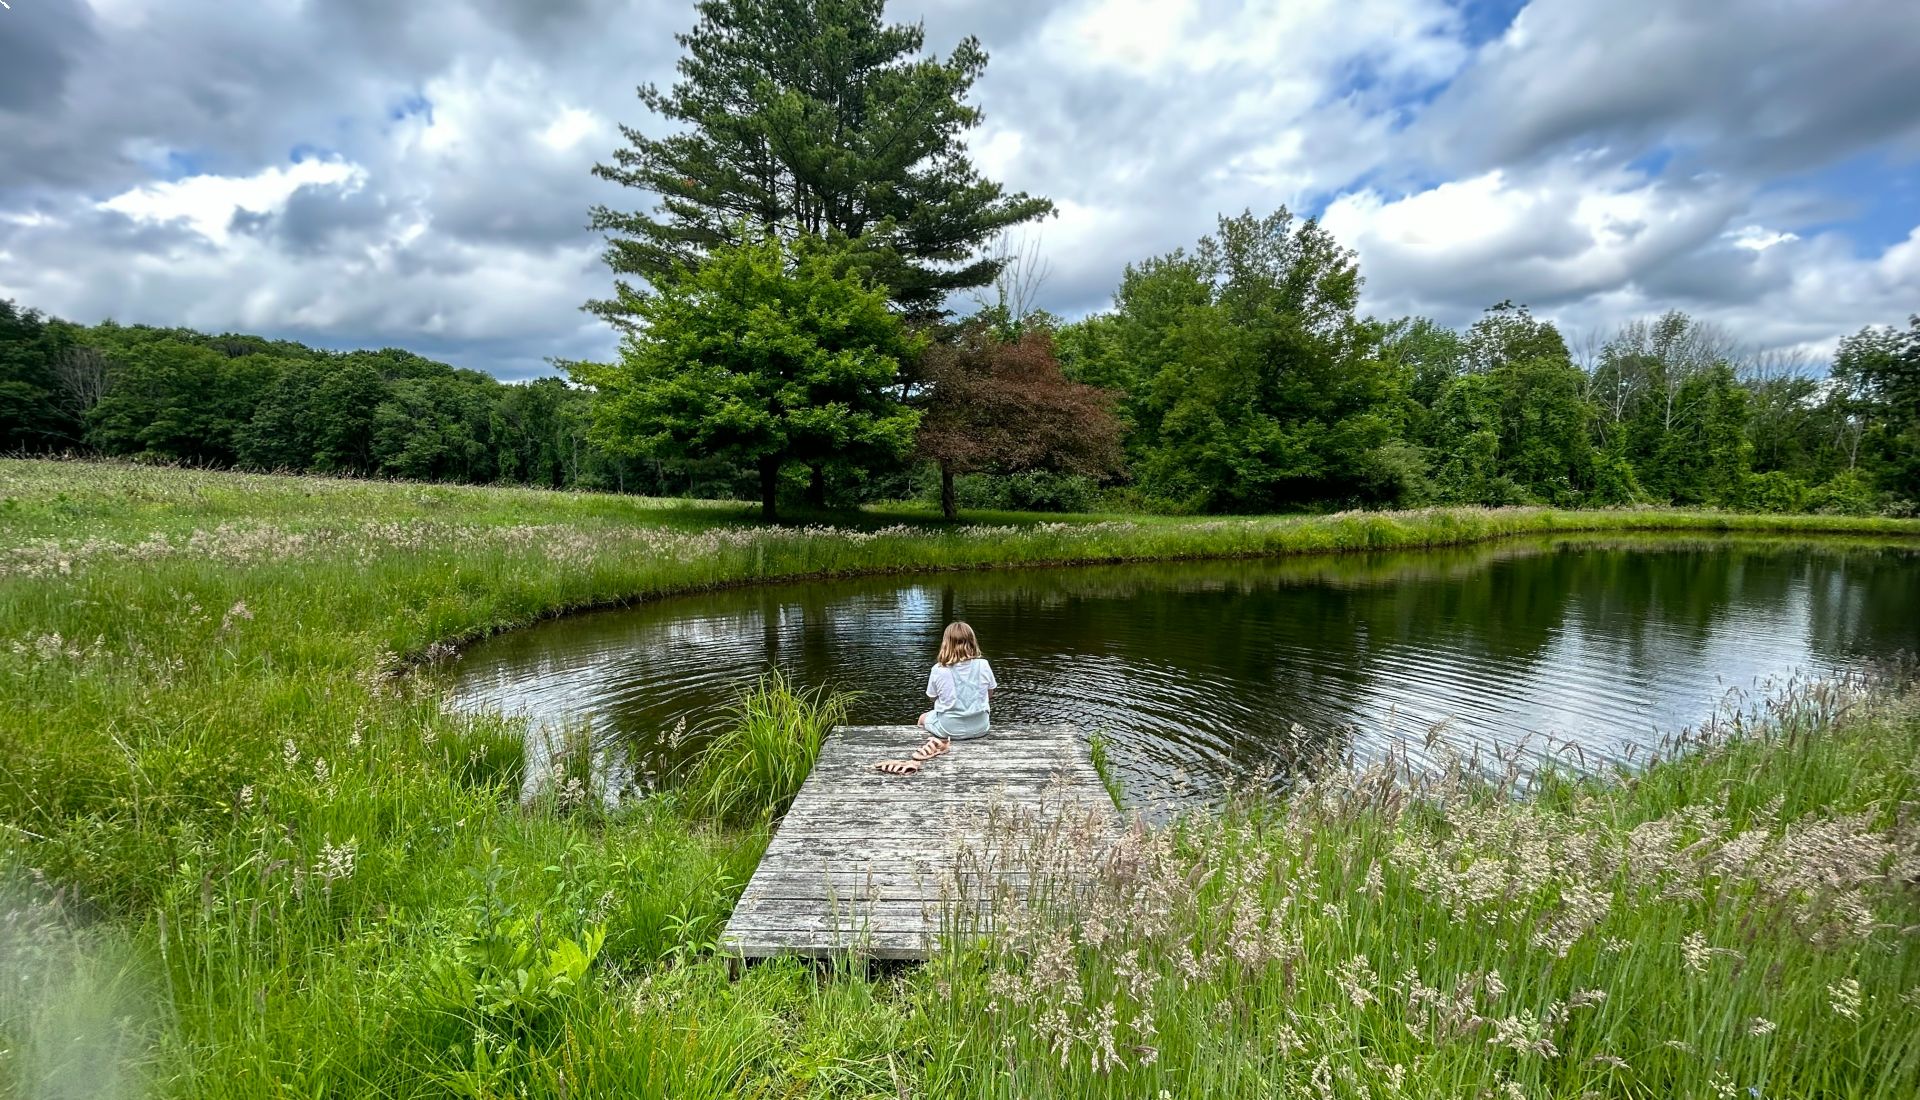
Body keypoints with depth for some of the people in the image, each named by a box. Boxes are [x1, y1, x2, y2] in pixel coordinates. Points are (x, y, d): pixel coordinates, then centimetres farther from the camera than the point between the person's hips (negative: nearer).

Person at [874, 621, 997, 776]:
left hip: (950, 728, -1)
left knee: (923, 718, 31)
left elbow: (932, 697, 2)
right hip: (980, 727, 1)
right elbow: (990, 694, 4)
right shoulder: (983, 664, -10)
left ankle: (942, 742, 14)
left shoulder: (938, 669, -13)